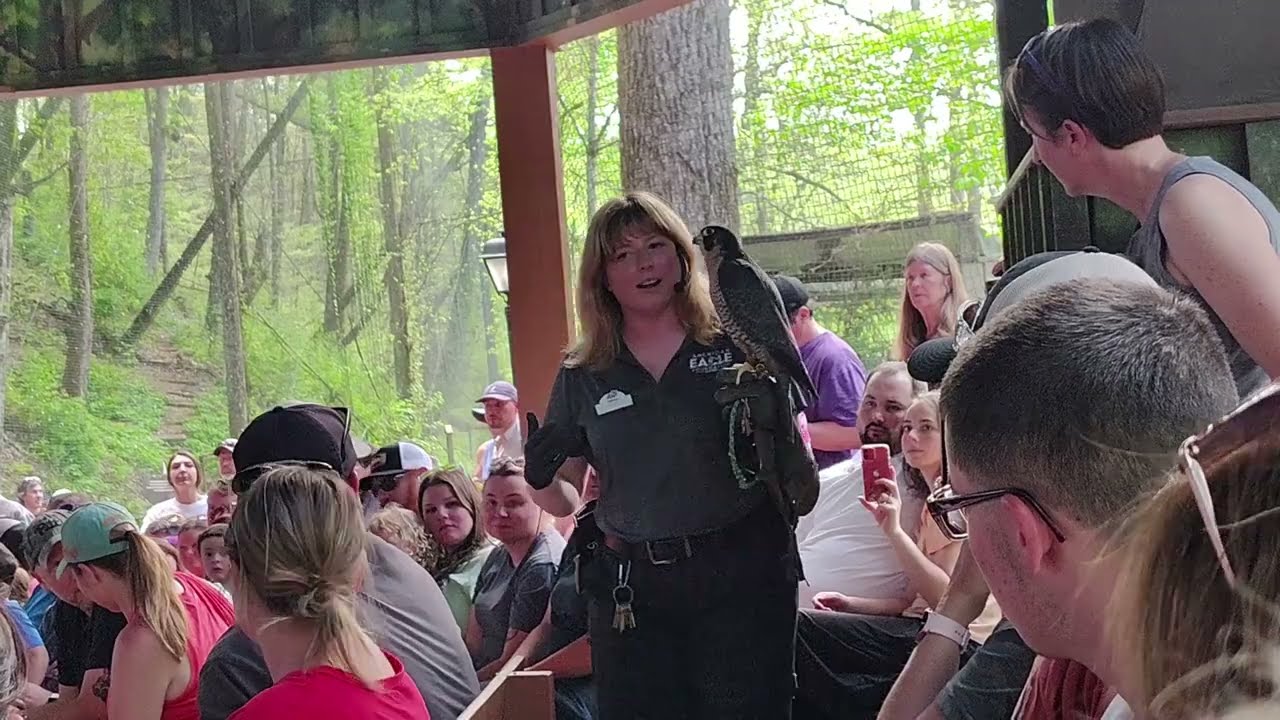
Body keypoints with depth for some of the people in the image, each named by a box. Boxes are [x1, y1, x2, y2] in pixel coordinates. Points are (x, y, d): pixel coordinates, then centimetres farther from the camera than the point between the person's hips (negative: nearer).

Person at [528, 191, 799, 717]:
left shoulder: (736, 344, 1)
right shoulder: (582, 377, 8)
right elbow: (565, 503, 11)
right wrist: (540, 479, -10)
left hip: (741, 575, -2)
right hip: (630, 589, 2)